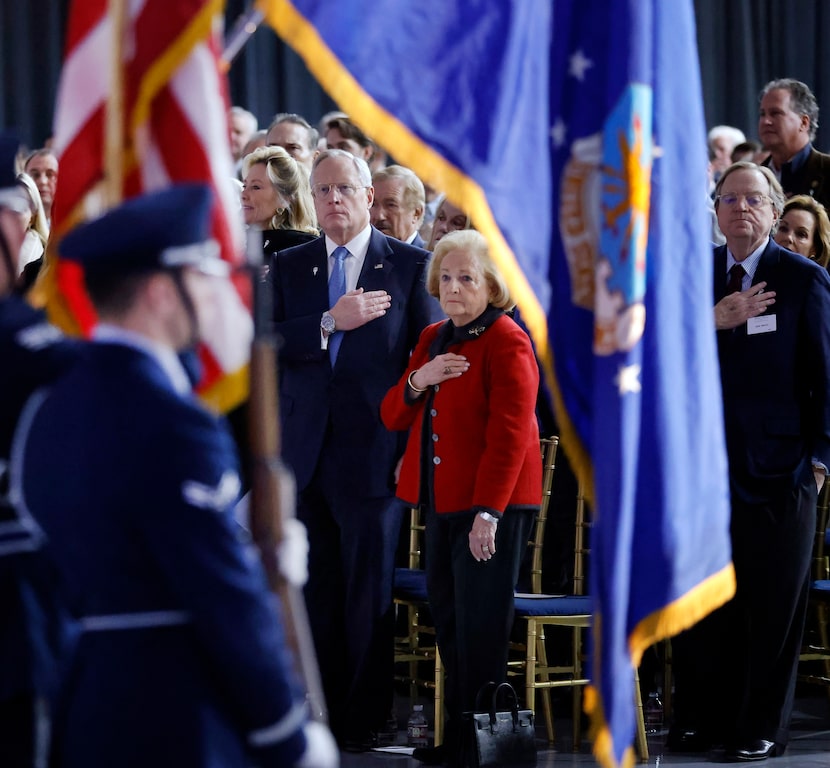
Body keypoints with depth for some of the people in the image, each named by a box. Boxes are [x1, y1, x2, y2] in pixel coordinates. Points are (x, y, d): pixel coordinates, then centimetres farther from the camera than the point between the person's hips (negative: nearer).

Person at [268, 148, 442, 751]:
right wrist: (329, 323, -15)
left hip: (373, 450, -3)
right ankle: (324, 708, 16)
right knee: (315, 589, 8)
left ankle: (365, 717, 10)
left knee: (369, 592, 2)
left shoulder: (410, 266, 1)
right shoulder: (289, 267, 10)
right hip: (305, 452, 3)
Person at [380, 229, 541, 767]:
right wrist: (418, 381, -8)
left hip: (493, 504, -8)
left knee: (481, 632, -5)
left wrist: (488, 511, -23)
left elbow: (509, 435, -17)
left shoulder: (507, 343, -11)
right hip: (442, 501, 8)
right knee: (448, 623, 13)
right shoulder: (433, 340, 14)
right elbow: (393, 417, 14)